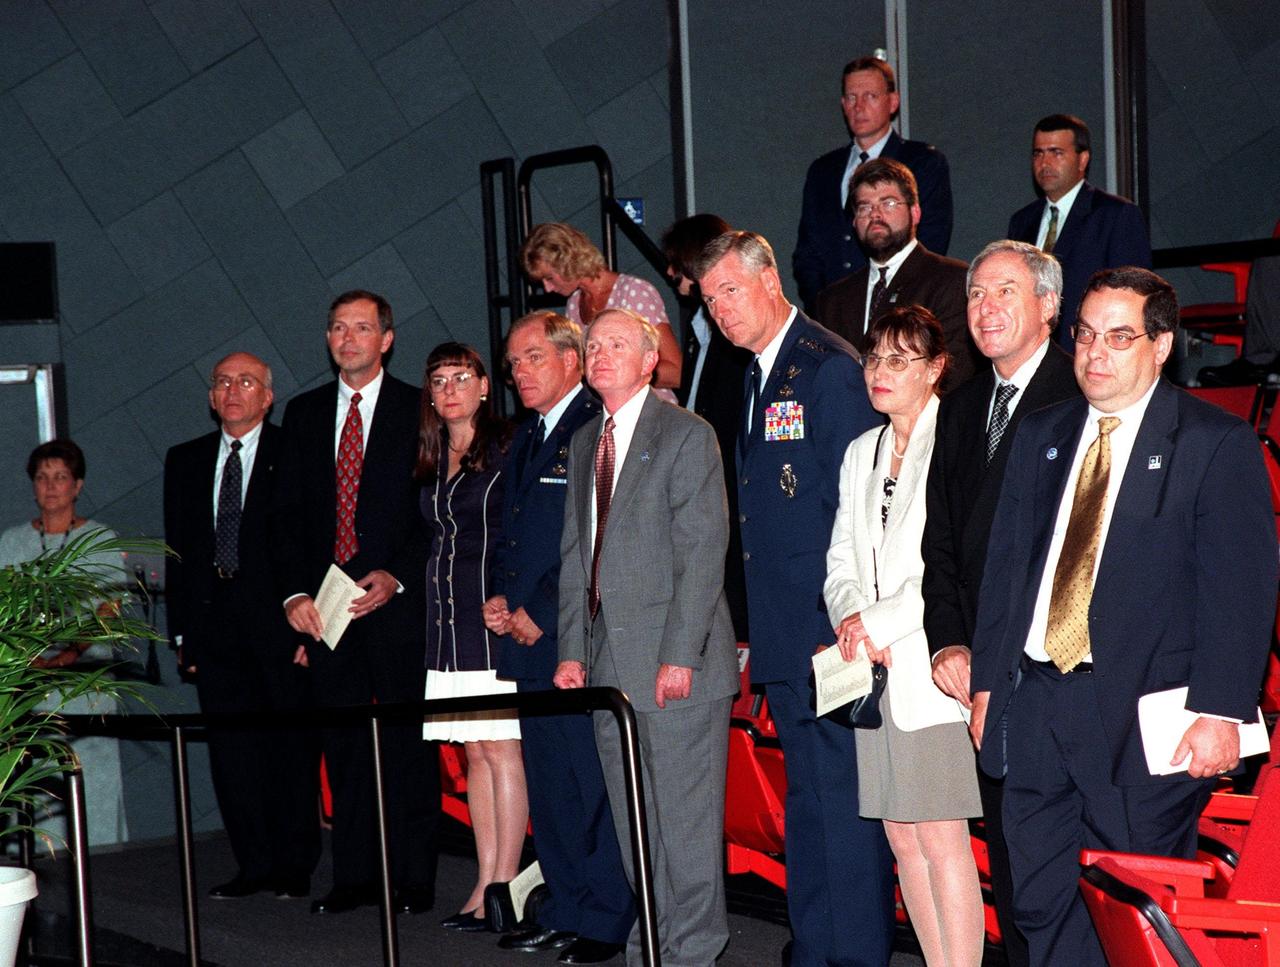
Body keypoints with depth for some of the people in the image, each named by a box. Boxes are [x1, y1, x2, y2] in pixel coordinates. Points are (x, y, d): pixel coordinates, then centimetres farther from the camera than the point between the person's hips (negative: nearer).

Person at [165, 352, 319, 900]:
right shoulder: (185, 461, 15)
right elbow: (178, 549, 15)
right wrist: (182, 631, 9)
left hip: (278, 622, -4)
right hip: (214, 626, 4)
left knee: (291, 747, 1)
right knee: (230, 750, 5)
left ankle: (295, 865, 9)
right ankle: (254, 865, 13)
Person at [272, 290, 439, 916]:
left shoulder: (419, 411, 1)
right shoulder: (304, 414, 13)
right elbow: (287, 512, 10)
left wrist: (397, 577, -14)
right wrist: (294, 592, -2)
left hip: (398, 600, -4)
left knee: (407, 745, 0)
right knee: (342, 746, 7)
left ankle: (413, 880, 6)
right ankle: (353, 876, 14)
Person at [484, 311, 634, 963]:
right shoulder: (524, 441, 19)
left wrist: (539, 613, -13)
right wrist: (500, 598, 9)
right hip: (529, 640, 9)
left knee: (594, 781, -5)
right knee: (548, 785, 13)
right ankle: (567, 908, 21)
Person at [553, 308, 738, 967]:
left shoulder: (686, 435, -5)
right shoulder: (584, 443, 17)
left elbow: (703, 553, -11)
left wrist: (679, 655, -17)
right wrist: (573, 649, 8)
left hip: (675, 664, -7)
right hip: (609, 661, 7)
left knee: (685, 818, -2)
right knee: (632, 820, 10)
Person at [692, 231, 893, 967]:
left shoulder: (830, 367, -10)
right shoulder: (758, 379, 17)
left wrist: (843, 624, -19)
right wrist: (755, 629, 14)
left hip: (832, 629, -9)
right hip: (785, 639, 9)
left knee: (842, 796, -6)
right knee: (807, 797, 15)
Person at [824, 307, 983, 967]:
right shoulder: (861, 453, 18)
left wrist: (876, 620, -11)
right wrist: (853, 621, -4)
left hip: (934, 662, -7)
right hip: (875, 667, 7)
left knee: (941, 838, -8)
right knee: (901, 837, 7)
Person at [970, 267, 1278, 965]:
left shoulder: (1218, 443, -2)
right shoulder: (1040, 437, 15)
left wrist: (1220, 712, -15)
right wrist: (986, 681, 11)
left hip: (1145, 721, -5)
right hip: (1034, 708, 5)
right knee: (1043, 910, 9)